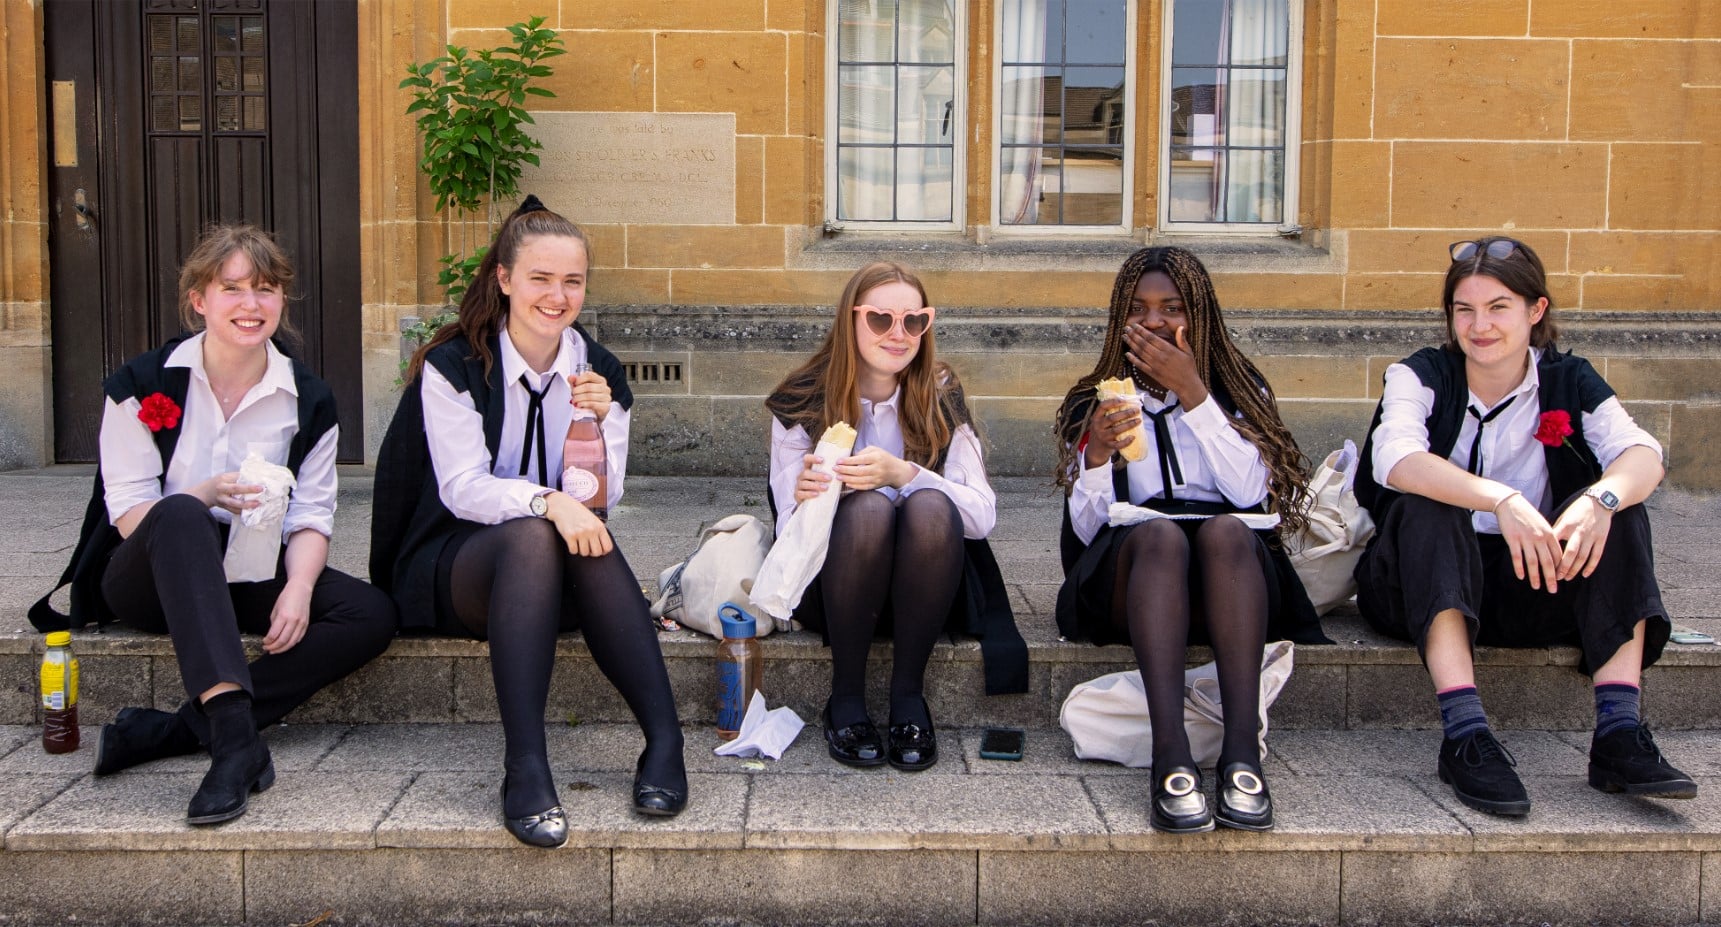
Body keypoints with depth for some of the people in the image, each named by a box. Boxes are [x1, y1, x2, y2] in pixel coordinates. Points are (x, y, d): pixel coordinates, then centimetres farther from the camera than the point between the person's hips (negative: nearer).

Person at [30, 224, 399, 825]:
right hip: (149, 578, -3)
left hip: (250, 577, 3)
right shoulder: (143, 386, -3)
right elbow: (127, 513, -8)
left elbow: (311, 516, -4)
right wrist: (206, 496, -27)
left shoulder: (307, 401, 2)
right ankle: (234, 732, -51)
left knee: (372, 615, -23)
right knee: (181, 516, -38)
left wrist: (298, 588, -24)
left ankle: (174, 730, -28)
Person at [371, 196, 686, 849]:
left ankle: (664, 741, -41)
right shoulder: (453, 367, -4)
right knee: (530, 536, -37)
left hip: (556, 574, 3)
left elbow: (604, 502, -1)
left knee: (590, 539, -33)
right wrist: (547, 502, -34)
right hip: (455, 566, -2)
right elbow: (462, 489, -16)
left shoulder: (600, 371, 7)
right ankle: (524, 767, -46)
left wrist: (598, 421, -18)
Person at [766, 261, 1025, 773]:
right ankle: (846, 696, -18)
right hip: (830, 587, -1)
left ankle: (909, 693, -18)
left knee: (930, 506, -31)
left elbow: (984, 515, -12)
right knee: (867, 506, -33)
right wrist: (805, 503, -31)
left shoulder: (941, 398, -2)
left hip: (923, 590, 1)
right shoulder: (802, 404, -4)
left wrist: (905, 474, -29)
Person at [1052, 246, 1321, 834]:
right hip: (1130, 572, 0)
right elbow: (1085, 527, 4)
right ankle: (1171, 757, -48)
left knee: (1227, 529, -33)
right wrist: (1097, 453, -14)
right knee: (1160, 533, -34)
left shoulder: (1238, 389, 16)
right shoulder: (1092, 402, 16)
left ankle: (1242, 751, -44)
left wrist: (1192, 393, -7)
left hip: (1225, 575, 0)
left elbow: (1250, 492, -4)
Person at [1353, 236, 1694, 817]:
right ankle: (1466, 736, -41)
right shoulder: (1421, 376, -4)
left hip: (1535, 589, 3)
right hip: (1426, 589, -2)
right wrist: (1501, 500, -41)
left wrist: (1602, 499, -39)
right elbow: (1395, 459, -27)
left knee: (1619, 504, -20)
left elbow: (1643, 454, -16)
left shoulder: (1569, 382, 3)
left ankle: (1619, 733, -29)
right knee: (1425, 506, -31)